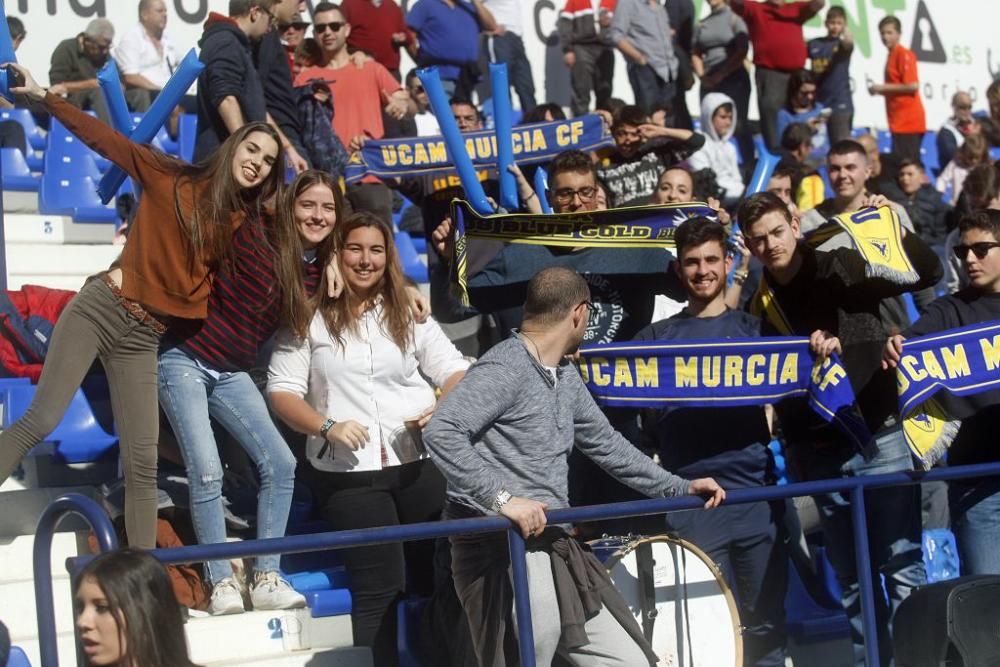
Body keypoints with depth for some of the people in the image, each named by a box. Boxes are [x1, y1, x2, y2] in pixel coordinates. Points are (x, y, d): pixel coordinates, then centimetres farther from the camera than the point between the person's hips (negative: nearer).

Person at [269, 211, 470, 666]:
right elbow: (281, 390, -2)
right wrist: (327, 428, -18)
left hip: (419, 463, 3)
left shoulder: (410, 316, 12)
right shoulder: (311, 318, 3)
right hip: (347, 473, -3)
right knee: (380, 586, -4)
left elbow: (455, 371, 8)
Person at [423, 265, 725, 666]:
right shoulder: (504, 369, -14)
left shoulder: (566, 377, 17)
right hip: (501, 551, -9)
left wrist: (677, 488, 29)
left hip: (553, 548, 9)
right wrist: (500, 498, -29)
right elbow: (440, 433, -25)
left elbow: (605, 444, 28)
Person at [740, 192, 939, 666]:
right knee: (852, 579, 10)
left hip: (880, 437, -3)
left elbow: (928, 273, -5)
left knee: (901, 567, -4)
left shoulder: (843, 267, 0)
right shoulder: (759, 304, 7)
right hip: (821, 452, 3)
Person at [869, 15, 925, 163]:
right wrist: (880, 90, 8)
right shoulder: (892, 55, 16)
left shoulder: (903, 54, -10)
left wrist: (883, 87, -12)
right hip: (900, 121, 9)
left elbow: (913, 86, -18)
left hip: (907, 121, -9)